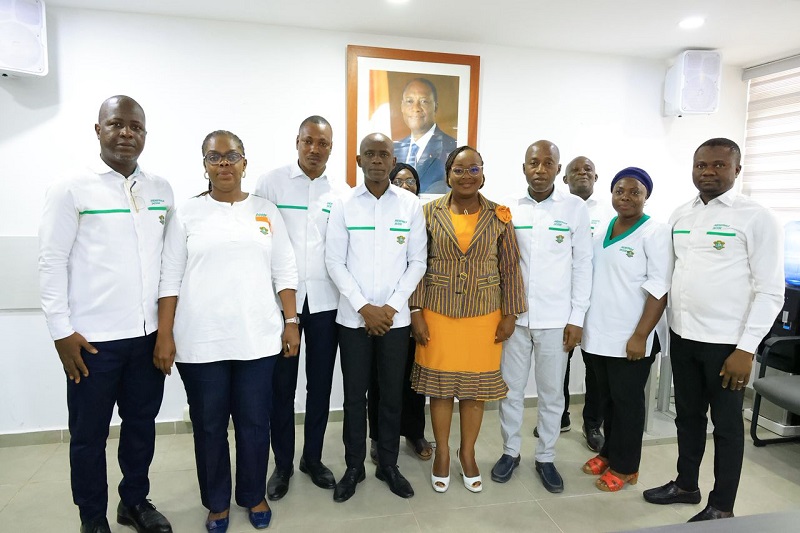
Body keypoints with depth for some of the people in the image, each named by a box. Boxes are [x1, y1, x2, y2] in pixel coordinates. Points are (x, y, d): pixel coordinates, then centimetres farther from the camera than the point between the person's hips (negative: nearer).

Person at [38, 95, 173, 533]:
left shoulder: (161, 190, 7)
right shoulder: (71, 189, -4)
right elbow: (52, 261, -5)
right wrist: (61, 330, -8)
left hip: (150, 333, 4)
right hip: (94, 338, -3)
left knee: (142, 423, 16)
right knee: (89, 433, 12)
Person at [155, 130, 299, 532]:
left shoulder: (266, 211, 6)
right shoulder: (187, 214, 3)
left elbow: (285, 272, 6)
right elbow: (170, 279, 1)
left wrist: (291, 322, 0)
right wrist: (164, 335, -4)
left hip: (257, 338, 1)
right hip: (200, 341, 0)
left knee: (254, 422, 10)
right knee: (208, 425, 11)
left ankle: (253, 495, 32)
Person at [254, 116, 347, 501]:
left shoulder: (340, 193, 6)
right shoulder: (271, 183, 0)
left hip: (325, 301, 2)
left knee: (320, 383, 11)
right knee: (281, 385, 7)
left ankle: (313, 458, 30)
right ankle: (282, 463, 25)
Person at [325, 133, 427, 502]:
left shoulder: (411, 205, 0)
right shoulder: (343, 205, -1)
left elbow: (417, 262, 0)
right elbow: (334, 262, -4)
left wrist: (390, 307, -8)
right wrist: (364, 308, -11)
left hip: (395, 317, 1)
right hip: (353, 317, 0)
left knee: (392, 394, 11)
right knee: (354, 395, 10)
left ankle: (388, 465, 29)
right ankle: (354, 466, 27)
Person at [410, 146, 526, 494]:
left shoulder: (499, 216, 0)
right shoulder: (430, 213, -2)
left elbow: (510, 268, 2)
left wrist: (510, 314, 0)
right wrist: (416, 312, -6)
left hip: (484, 315, 1)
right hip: (438, 313, 0)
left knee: (476, 387, 11)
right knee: (440, 386, 10)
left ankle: (468, 454, 32)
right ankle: (442, 454, 30)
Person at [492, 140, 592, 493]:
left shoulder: (575, 208, -2)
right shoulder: (509, 209, 2)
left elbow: (582, 264, -1)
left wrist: (577, 318, -3)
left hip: (555, 318, -1)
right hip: (513, 316, 1)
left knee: (551, 393, 11)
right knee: (510, 389, 12)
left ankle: (545, 457, 29)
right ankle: (510, 451, 31)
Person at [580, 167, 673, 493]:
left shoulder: (655, 234, -9)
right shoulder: (601, 233, 10)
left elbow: (659, 290, -14)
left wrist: (640, 336, -18)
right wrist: (581, 325, 12)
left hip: (629, 339, -6)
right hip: (598, 335, 6)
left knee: (627, 402, 7)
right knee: (607, 399, 17)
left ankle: (625, 466, 22)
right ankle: (609, 452, 33)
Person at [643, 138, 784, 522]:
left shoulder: (757, 218, -8)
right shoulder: (680, 215, 8)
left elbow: (770, 292, -11)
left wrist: (746, 348, -16)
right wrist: (665, 326, 9)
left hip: (725, 342, -5)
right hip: (681, 336, 5)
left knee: (726, 424, 10)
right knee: (687, 415, 18)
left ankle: (721, 507, 26)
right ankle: (686, 484, 37)